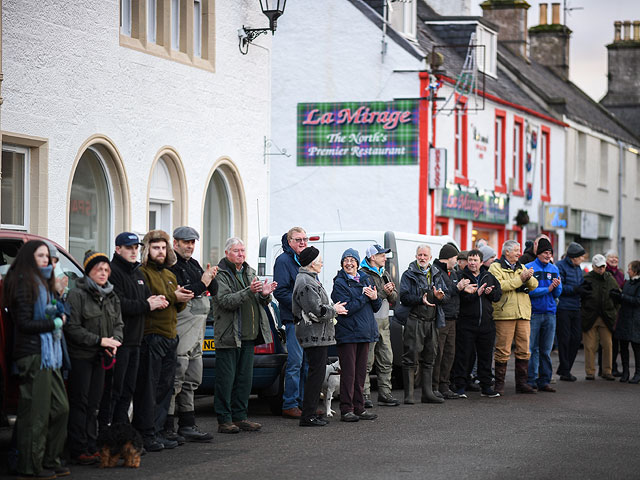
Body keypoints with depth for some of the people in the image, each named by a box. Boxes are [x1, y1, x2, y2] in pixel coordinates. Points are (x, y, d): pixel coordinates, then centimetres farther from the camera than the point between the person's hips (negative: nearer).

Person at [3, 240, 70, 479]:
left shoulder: (43, 283, 18)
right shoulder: (24, 285, -11)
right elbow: (24, 323, -15)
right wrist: (55, 322, -9)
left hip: (48, 354, 10)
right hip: (33, 354, -10)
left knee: (60, 408, 10)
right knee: (35, 414, -5)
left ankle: (51, 460, 19)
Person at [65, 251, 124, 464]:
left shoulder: (111, 296, 12)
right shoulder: (77, 295, -10)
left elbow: (118, 323, 16)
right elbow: (72, 327, -15)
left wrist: (115, 341, -5)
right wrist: (99, 340, -17)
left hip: (100, 357, 7)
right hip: (80, 356, -7)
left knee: (94, 403, 10)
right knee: (80, 403, -4)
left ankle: (92, 447, 15)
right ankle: (78, 450, -2)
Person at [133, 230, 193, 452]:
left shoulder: (169, 275, 22)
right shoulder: (142, 273, -5)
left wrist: (182, 299, 3)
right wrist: (172, 297, -16)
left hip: (170, 337, 9)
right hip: (151, 337, -9)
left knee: (165, 387, 9)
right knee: (148, 388, -8)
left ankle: (157, 432, 15)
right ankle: (146, 435, -6)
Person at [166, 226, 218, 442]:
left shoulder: (194, 264, 18)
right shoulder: (171, 266, -10)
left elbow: (213, 291, 18)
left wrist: (211, 278, -2)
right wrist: (202, 284, -17)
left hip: (197, 328, 10)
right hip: (180, 326, -10)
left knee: (192, 380, 13)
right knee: (175, 379, -11)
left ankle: (188, 426, 19)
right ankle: (167, 427, -9)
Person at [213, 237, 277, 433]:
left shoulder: (249, 272, 17)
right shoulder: (221, 274, -6)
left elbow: (261, 303, 19)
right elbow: (225, 300, -19)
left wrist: (264, 294, -5)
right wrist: (249, 292, -29)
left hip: (248, 336, 7)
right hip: (228, 335, -7)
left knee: (245, 378, 10)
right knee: (226, 379, -5)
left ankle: (239, 417, 18)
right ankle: (224, 420, -1)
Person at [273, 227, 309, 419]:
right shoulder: (284, 261, -7)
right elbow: (280, 292, -14)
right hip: (294, 319, -8)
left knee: (308, 362, 10)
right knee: (295, 362, -9)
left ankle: (304, 402, 17)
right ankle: (289, 405, -5)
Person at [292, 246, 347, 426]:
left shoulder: (310, 279, 19)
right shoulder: (306, 283, -17)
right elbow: (316, 311, -22)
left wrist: (332, 308, 13)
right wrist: (334, 310, -7)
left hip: (318, 335, 11)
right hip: (314, 336, -11)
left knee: (316, 374, 13)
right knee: (316, 373, -9)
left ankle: (311, 413, 17)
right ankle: (308, 416, -7)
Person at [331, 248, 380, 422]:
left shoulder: (365, 279, 14)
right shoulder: (340, 283, -6)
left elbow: (376, 308, 16)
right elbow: (346, 308, -16)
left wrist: (375, 298, -6)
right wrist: (364, 296, -14)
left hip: (365, 332, 6)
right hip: (347, 334, -6)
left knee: (361, 373, 10)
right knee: (348, 373, -6)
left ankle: (359, 408, 15)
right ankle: (346, 410, -2)